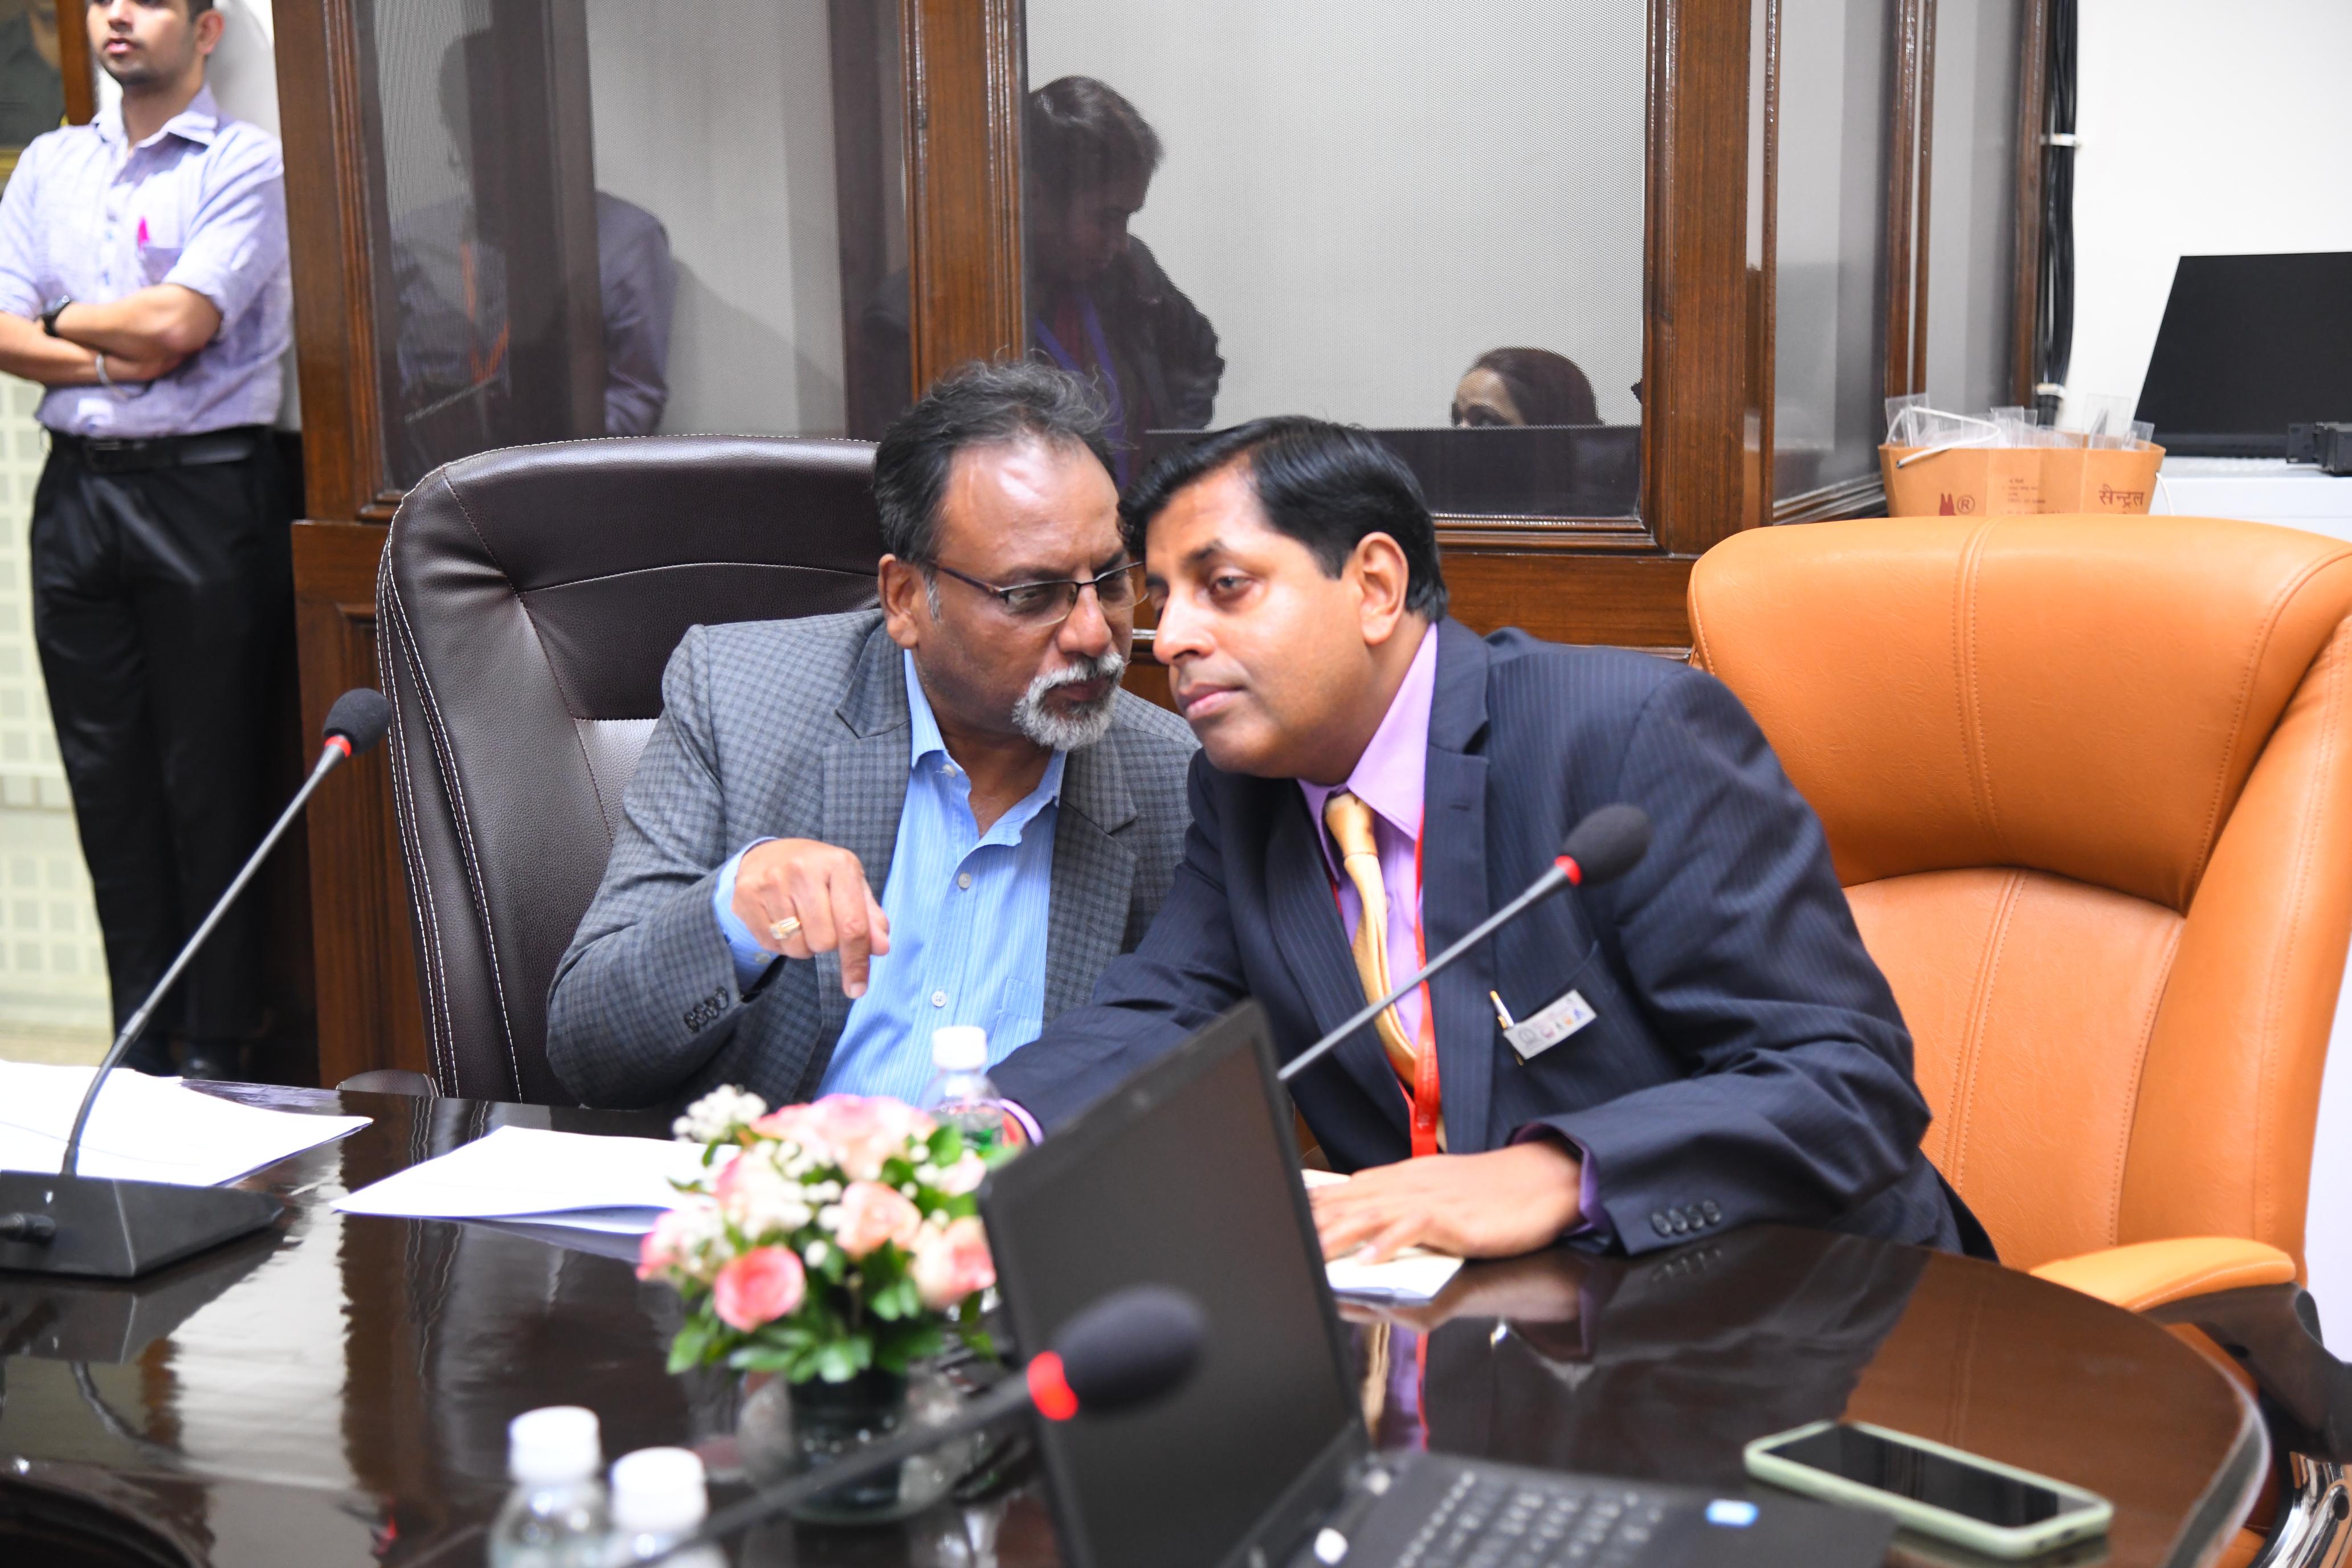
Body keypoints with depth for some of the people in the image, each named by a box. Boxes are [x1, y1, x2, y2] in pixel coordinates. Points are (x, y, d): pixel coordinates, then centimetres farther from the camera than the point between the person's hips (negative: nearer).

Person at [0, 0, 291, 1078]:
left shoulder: (244, 163, -2)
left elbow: (178, 321, -13)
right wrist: (109, 359, -8)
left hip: (202, 488, -5)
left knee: (211, 777, -1)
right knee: (106, 775, 7)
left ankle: (215, 1048, 7)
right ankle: (139, 1041, 16)